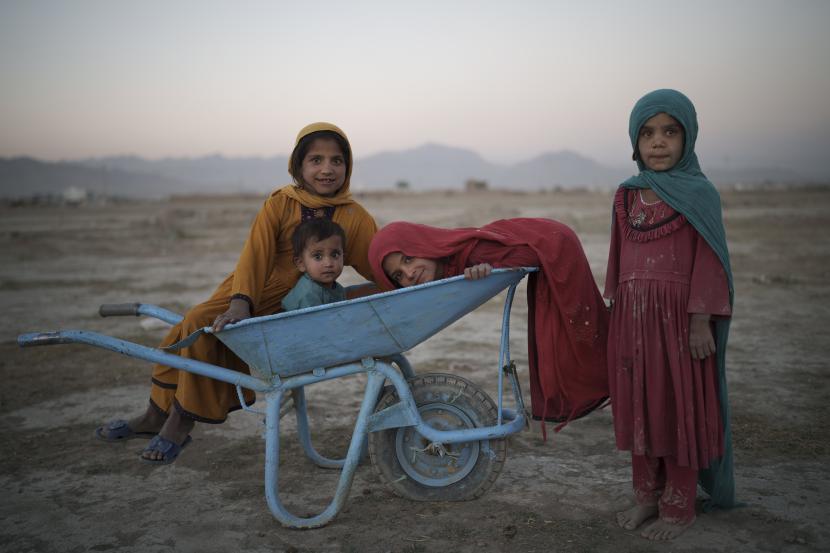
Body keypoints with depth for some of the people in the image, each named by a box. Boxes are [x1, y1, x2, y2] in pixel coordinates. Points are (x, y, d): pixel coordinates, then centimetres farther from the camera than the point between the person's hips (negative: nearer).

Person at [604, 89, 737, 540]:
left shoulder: (698, 193, -5)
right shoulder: (627, 196, 9)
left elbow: (708, 261, -9)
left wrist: (701, 319, -14)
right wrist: (616, 310, 12)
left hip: (678, 316, -5)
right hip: (632, 317, 5)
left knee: (679, 406, 3)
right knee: (637, 404, 11)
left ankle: (678, 507, 16)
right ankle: (647, 494, 26)